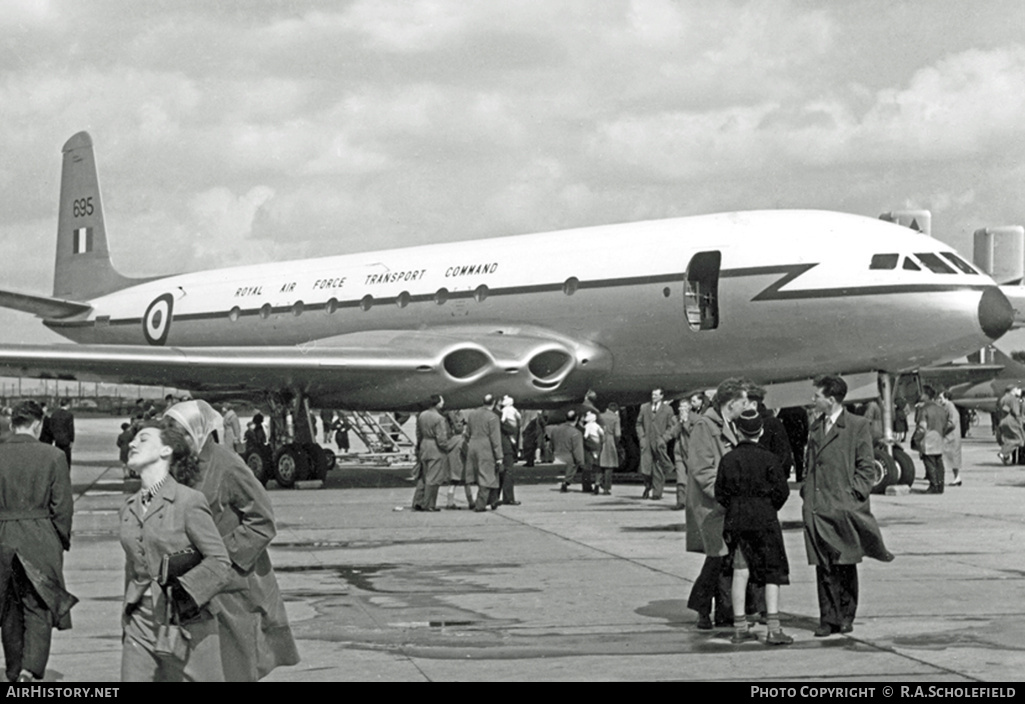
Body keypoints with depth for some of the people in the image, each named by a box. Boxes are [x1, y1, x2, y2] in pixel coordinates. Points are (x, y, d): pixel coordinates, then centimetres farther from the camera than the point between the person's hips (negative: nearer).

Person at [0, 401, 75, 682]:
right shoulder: (53, 456, -7)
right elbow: (61, 507, -6)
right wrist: (62, 541, 8)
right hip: (41, 543, -2)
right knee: (39, 609, 3)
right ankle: (30, 669, -14)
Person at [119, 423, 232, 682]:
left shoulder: (189, 501, -9)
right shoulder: (129, 508, 10)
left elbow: (220, 564, -10)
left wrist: (183, 590, -22)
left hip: (186, 625, -5)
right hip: (140, 626, 5)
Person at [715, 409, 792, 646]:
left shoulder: (728, 459, 0)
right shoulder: (769, 459, -8)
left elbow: (720, 493, 3)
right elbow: (782, 491, -6)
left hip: (736, 520, 3)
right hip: (764, 519, -3)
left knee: (740, 572, 8)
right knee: (773, 573, 2)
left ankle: (740, 626, 10)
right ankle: (773, 629, -5)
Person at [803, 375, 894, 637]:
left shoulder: (857, 426, -1)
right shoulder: (815, 427, 17)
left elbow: (866, 468, -2)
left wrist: (853, 496, -10)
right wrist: (807, 494, 11)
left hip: (844, 507, -5)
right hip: (817, 508, 5)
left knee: (845, 564, 2)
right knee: (823, 566, 1)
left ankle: (846, 617, 13)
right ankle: (828, 618, 4)